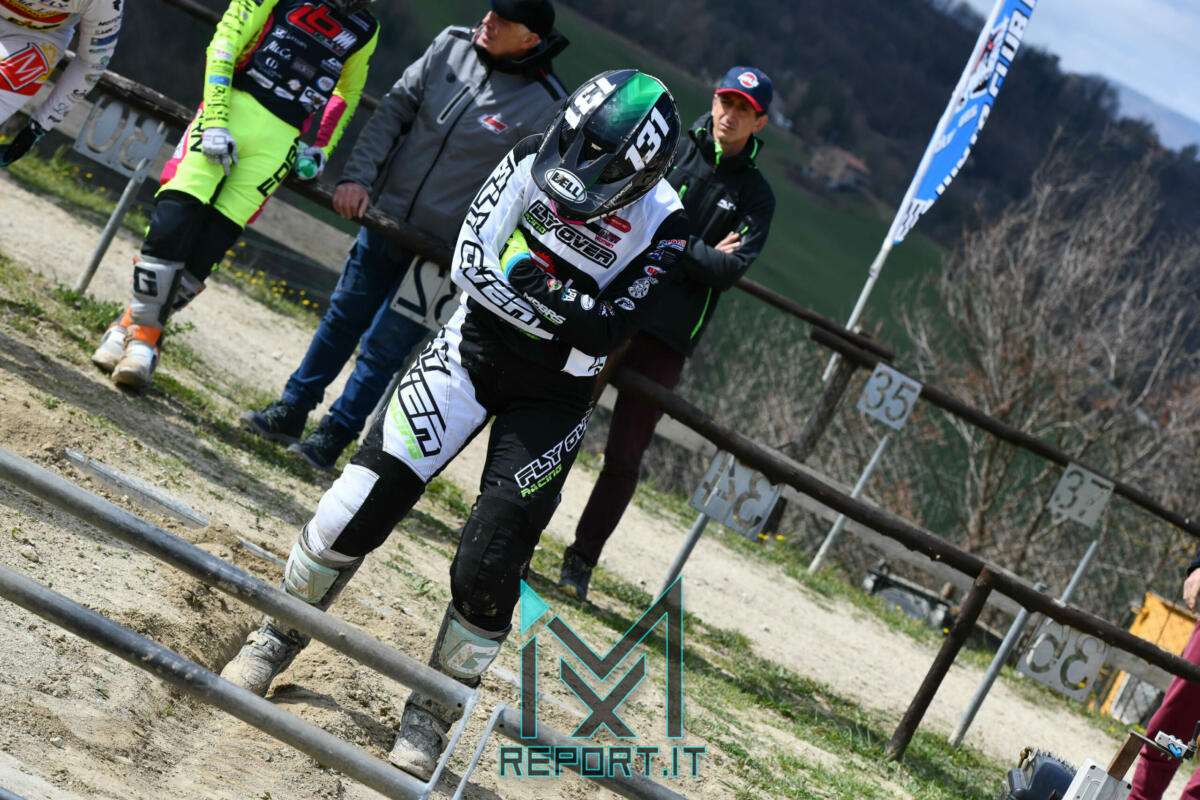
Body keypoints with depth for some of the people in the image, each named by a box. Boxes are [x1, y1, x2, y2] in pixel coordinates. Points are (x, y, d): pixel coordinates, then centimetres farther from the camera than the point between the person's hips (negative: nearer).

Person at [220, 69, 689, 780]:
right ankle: (277, 639, 16)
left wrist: (543, 292, -33)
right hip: (474, 346, 2)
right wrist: (560, 312, -20)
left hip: (554, 395, -1)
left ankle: (430, 720, 12)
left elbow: (609, 331, -21)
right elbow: (470, 259, -13)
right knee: (364, 502, -7)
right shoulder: (534, 160, -10)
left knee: (489, 569, -9)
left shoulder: (662, 227, -16)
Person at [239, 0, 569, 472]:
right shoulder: (452, 48, -5)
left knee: (383, 347, 2)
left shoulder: (545, 108, -17)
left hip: (443, 250, -5)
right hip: (385, 216, 5)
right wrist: (358, 176, -8)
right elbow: (395, 110, 1)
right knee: (343, 319, 16)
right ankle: (290, 412, 30)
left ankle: (333, 438, 17)